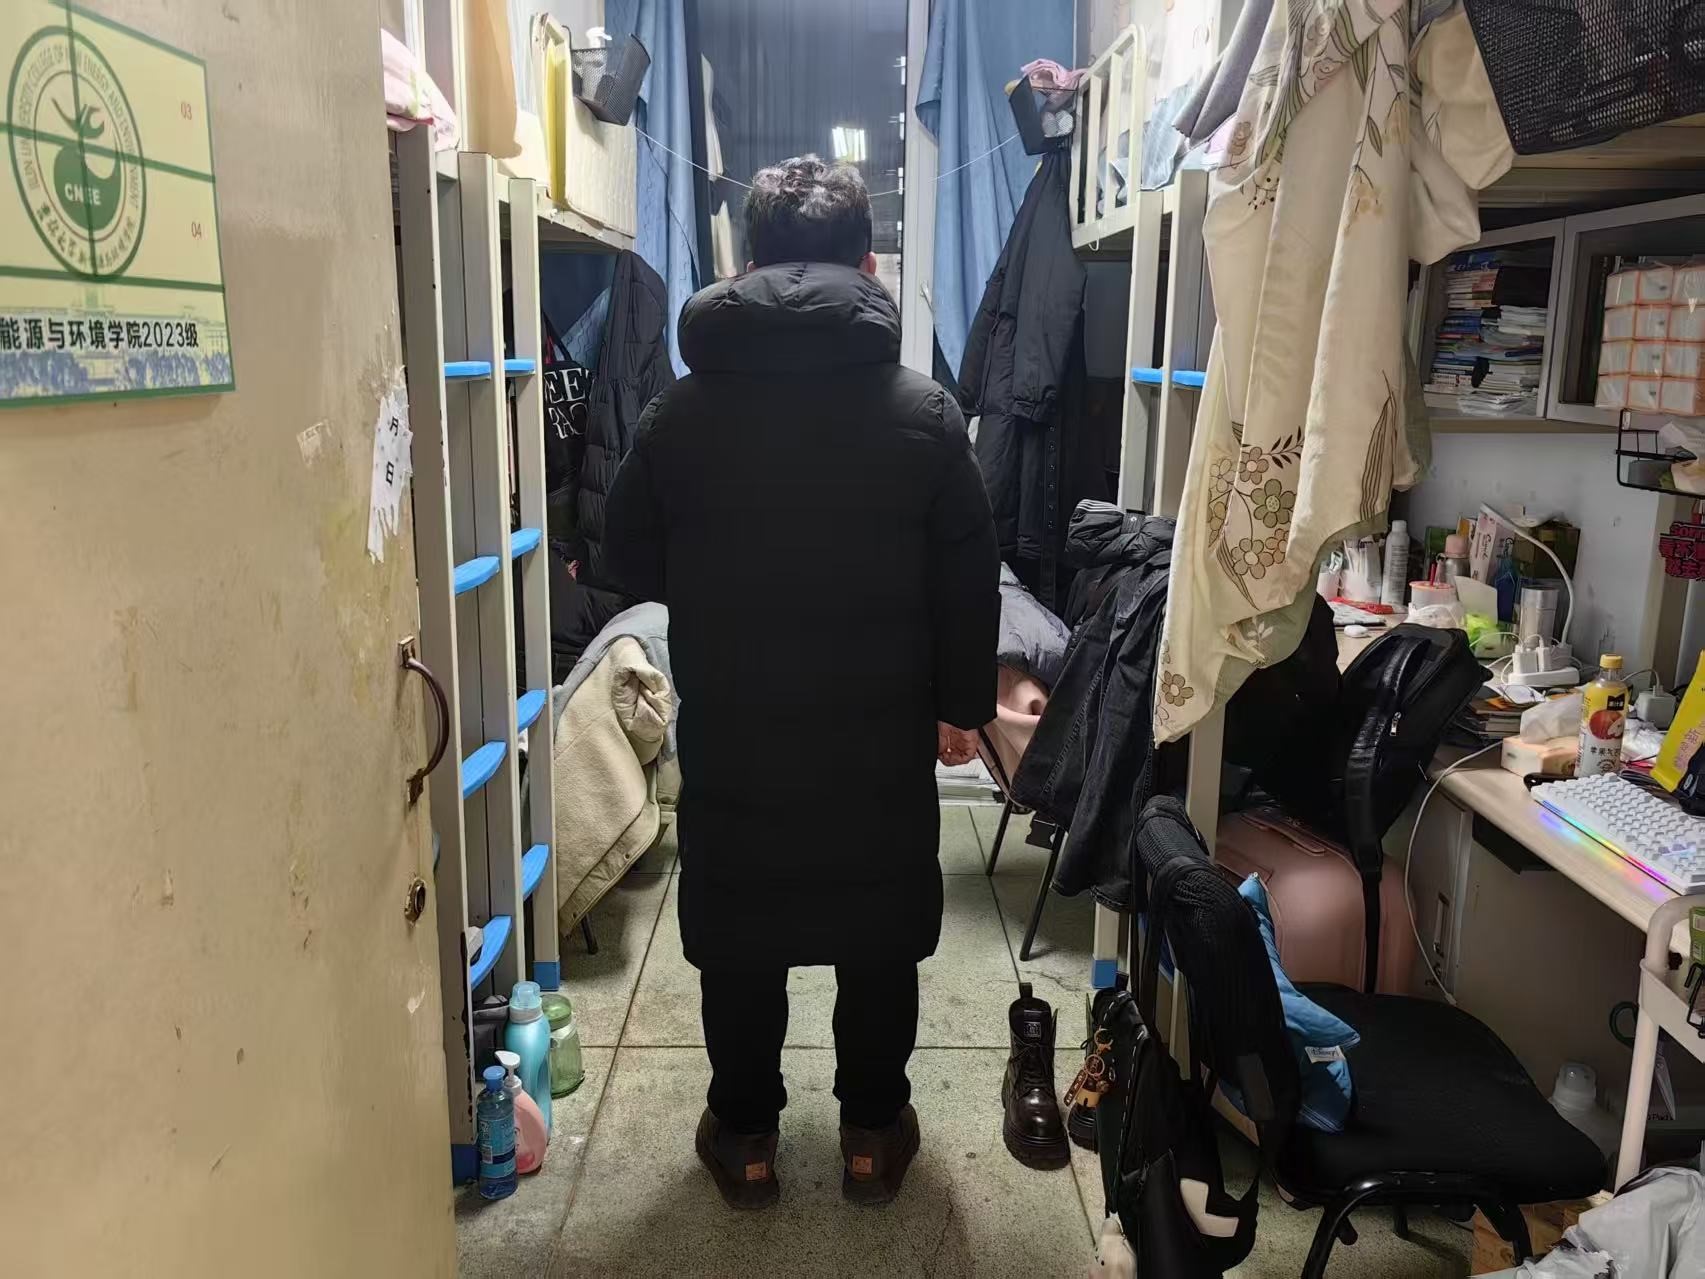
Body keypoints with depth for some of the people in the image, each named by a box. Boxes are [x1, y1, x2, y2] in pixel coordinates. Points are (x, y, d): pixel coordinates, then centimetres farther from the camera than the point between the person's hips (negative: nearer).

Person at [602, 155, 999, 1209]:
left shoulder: (683, 411, -7)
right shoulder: (924, 413, -9)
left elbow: (630, 561, 2)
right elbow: (969, 583, -4)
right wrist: (961, 706, 8)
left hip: (730, 739, 1)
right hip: (881, 740, 0)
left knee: (738, 940, 17)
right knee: (880, 938, 17)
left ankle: (745, 1134, 32)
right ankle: (874, 1131, 32)